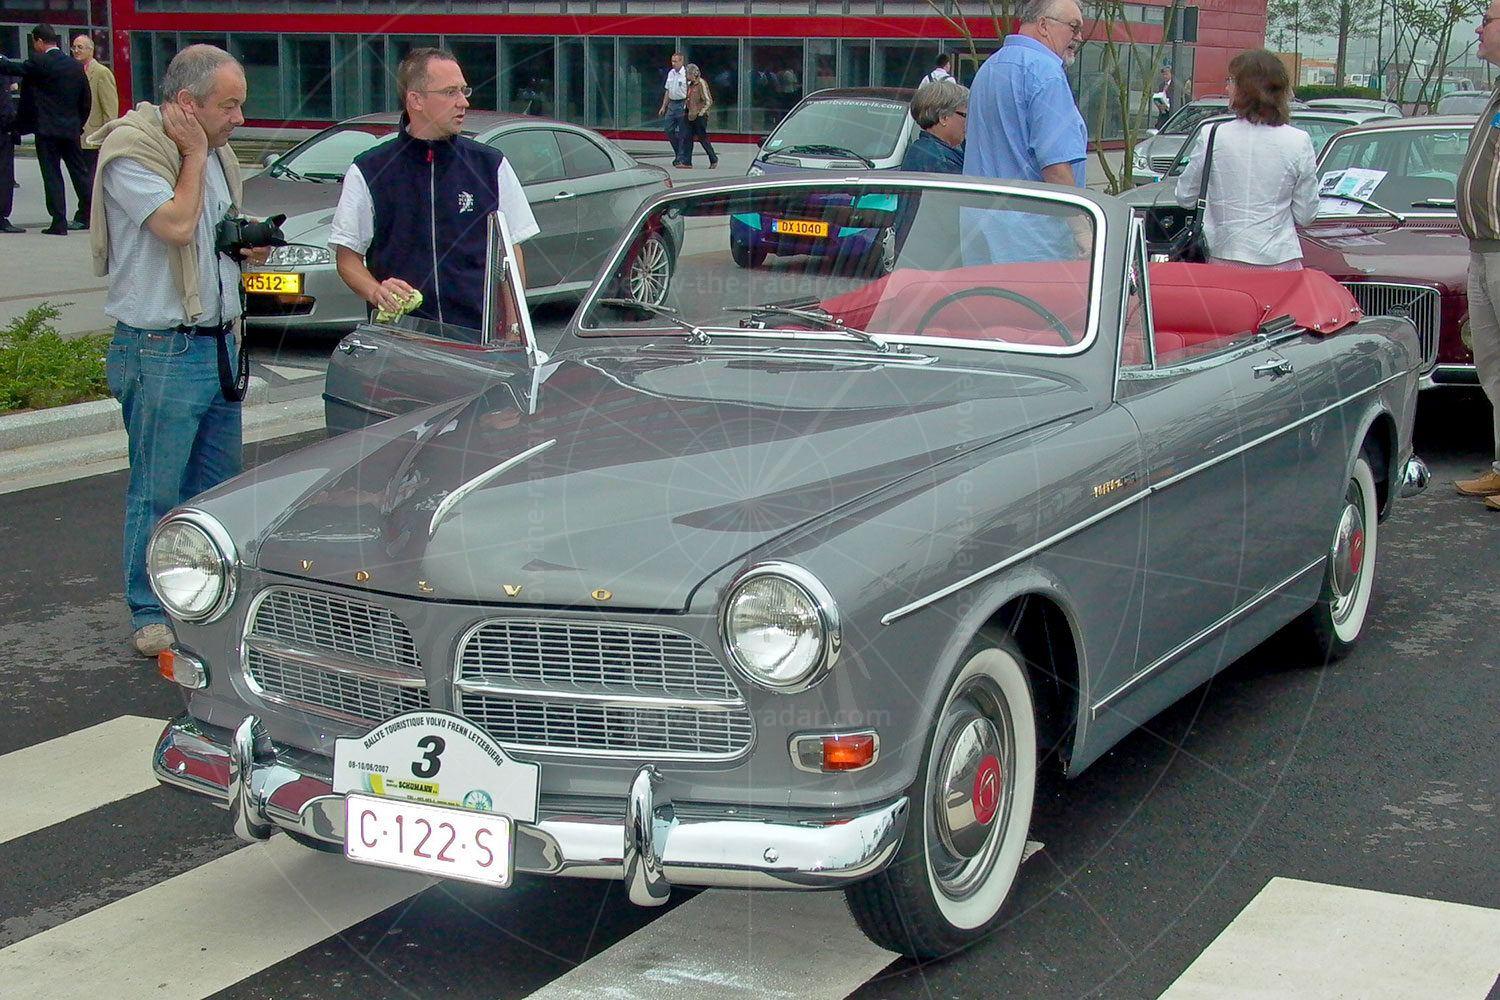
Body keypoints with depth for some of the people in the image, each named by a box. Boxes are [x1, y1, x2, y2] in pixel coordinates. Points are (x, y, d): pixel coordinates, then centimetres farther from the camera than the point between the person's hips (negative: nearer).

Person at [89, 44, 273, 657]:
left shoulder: (216, 153, 13)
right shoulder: (131, 153, -13)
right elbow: (177, 225, -25)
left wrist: (252, 244, 4)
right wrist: (193, 153, -13)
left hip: (218, 345, 8)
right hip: (159, 350, -8)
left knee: (219, 483, 14)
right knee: (157, 491, -1)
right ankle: (151, 615, 9)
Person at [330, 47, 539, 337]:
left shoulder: (491, 166, 11)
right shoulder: (367, 173, 6)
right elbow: (347, 257, 9)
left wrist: (513, 333, 4)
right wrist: (377, 292, -12)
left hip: (479, 337, 1)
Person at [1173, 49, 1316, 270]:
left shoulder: (1212, 136, -5)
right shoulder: (1299, 143, -4)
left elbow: (1185, 197, 6)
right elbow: (1305, 215, 2)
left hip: (1224, 257, 0)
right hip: (1281, 261, 0)